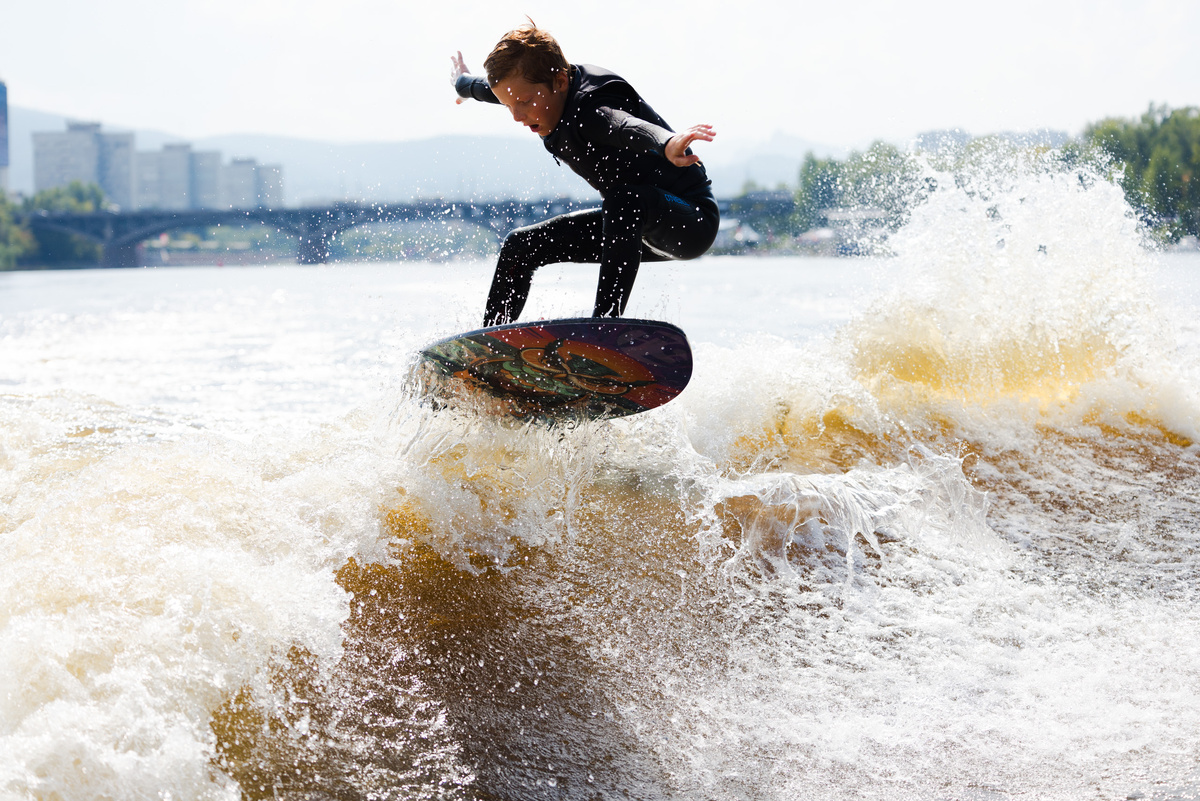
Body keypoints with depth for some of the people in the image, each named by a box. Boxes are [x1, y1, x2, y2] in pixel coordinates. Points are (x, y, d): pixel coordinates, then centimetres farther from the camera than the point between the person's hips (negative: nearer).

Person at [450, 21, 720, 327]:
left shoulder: (589, 108, -31)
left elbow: (628, 126, -55)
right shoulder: (541, 87, -2)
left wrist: (666, 144, -76)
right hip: (632, 222, 10)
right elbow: (491, 88, 22)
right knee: (521, 246, 10)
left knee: (626, 196, -41)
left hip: (692, 221, -10)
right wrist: (463, 84, 43)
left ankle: (606, 321, -47)